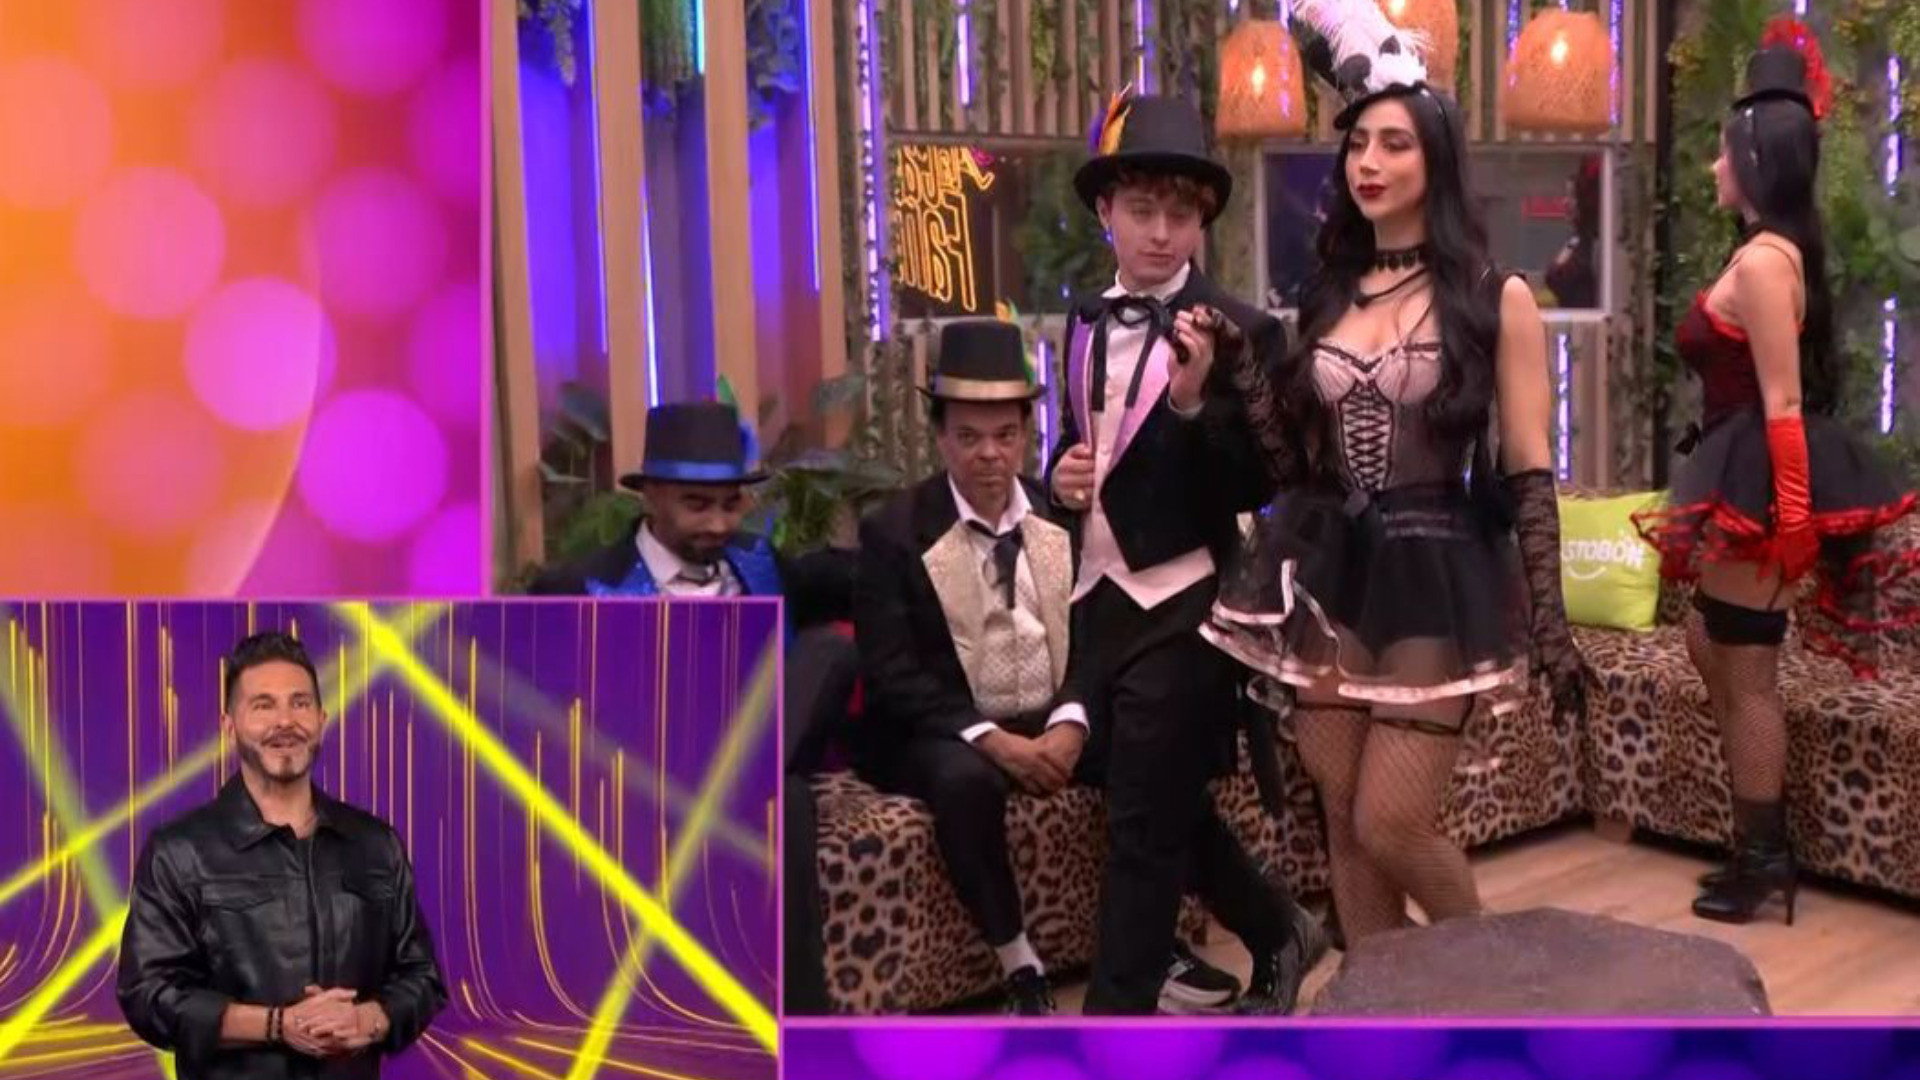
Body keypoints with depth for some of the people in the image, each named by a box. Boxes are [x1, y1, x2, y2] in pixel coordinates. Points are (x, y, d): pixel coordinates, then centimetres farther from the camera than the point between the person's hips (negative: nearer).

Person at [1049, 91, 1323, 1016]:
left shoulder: (1242, 332, -12)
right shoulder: (1085, 320, 8)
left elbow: (1255, 488, -16)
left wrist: (1193, 401, -30)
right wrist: (1063, 474, -2)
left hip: (1184, 607, -7)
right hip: (1100, 596, 7)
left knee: (1145, 824, 1)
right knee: (1164, 809, 19)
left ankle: (1117, 1017, 16)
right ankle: (1280, 934, 41)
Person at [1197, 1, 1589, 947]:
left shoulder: (1494, 296, -2)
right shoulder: (1328, 294, 11)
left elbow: (1528, 476, -4)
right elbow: (1296, 461, 10)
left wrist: (1550, 626, -8)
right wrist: (1240, 365, -1)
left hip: (1435, 578, -5)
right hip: (1330, 574, 5)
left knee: (1390, 826, -5)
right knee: (1344, 829, 10)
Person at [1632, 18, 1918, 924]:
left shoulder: (1762, 258, -17)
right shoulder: (1780, 250, 13)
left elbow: (1782, 400, -22)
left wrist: (1790, 516, -23)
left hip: (1758, 479, -10)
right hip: (1747, 475, 10)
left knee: (1746, 674, 0)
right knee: (1711, 647, 18)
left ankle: (1761, 860, 12)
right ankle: (1763, 840, 27)